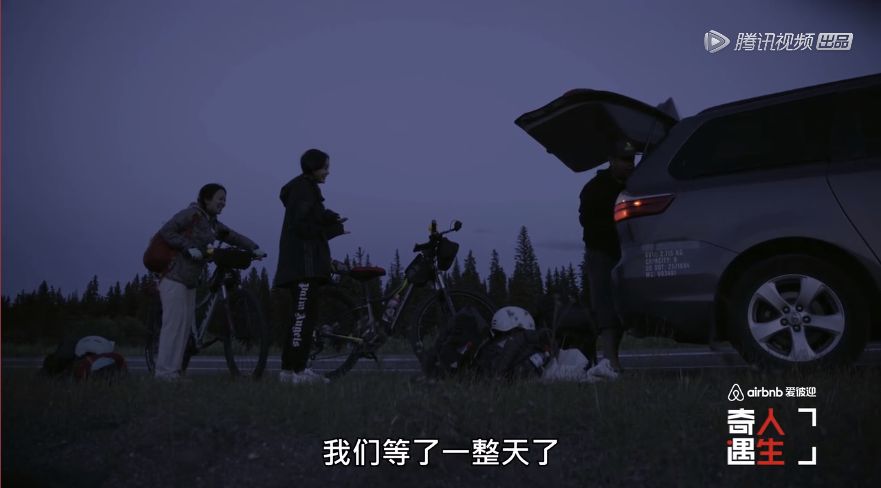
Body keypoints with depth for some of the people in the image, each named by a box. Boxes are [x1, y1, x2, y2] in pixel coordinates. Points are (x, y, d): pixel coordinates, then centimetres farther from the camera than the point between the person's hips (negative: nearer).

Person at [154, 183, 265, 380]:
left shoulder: (213, 224, 16)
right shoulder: (191, 214, -8)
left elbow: (234, 236, 12)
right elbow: (166, 231, -13)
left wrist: (254, 248, -4)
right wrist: (189, 248, -21)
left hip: (189, 280, 9)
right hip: (174, 277, -9)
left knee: (187, 324, 7)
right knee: (175, 321, -12)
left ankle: (174, 369, 13)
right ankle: (165, 371, -8)